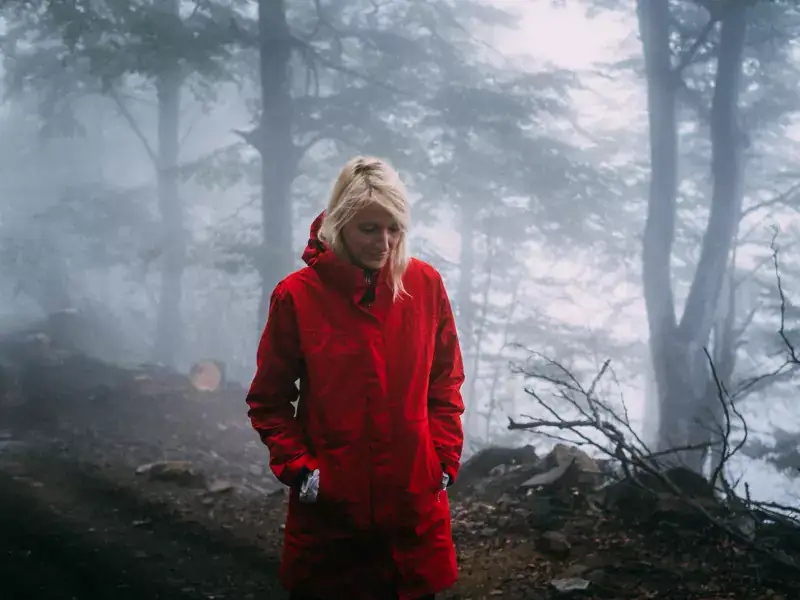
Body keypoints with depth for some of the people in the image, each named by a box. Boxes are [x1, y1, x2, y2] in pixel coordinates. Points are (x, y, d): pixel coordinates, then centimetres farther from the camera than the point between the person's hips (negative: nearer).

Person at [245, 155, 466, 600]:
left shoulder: (426, 285, -1)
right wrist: (299, 469, -8)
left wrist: (445, 460, 1)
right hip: (328, 508, -1)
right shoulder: (298, 295, -8)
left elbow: (445, 383, 8)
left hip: (416, 503, 2)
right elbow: (269, 401, 0)